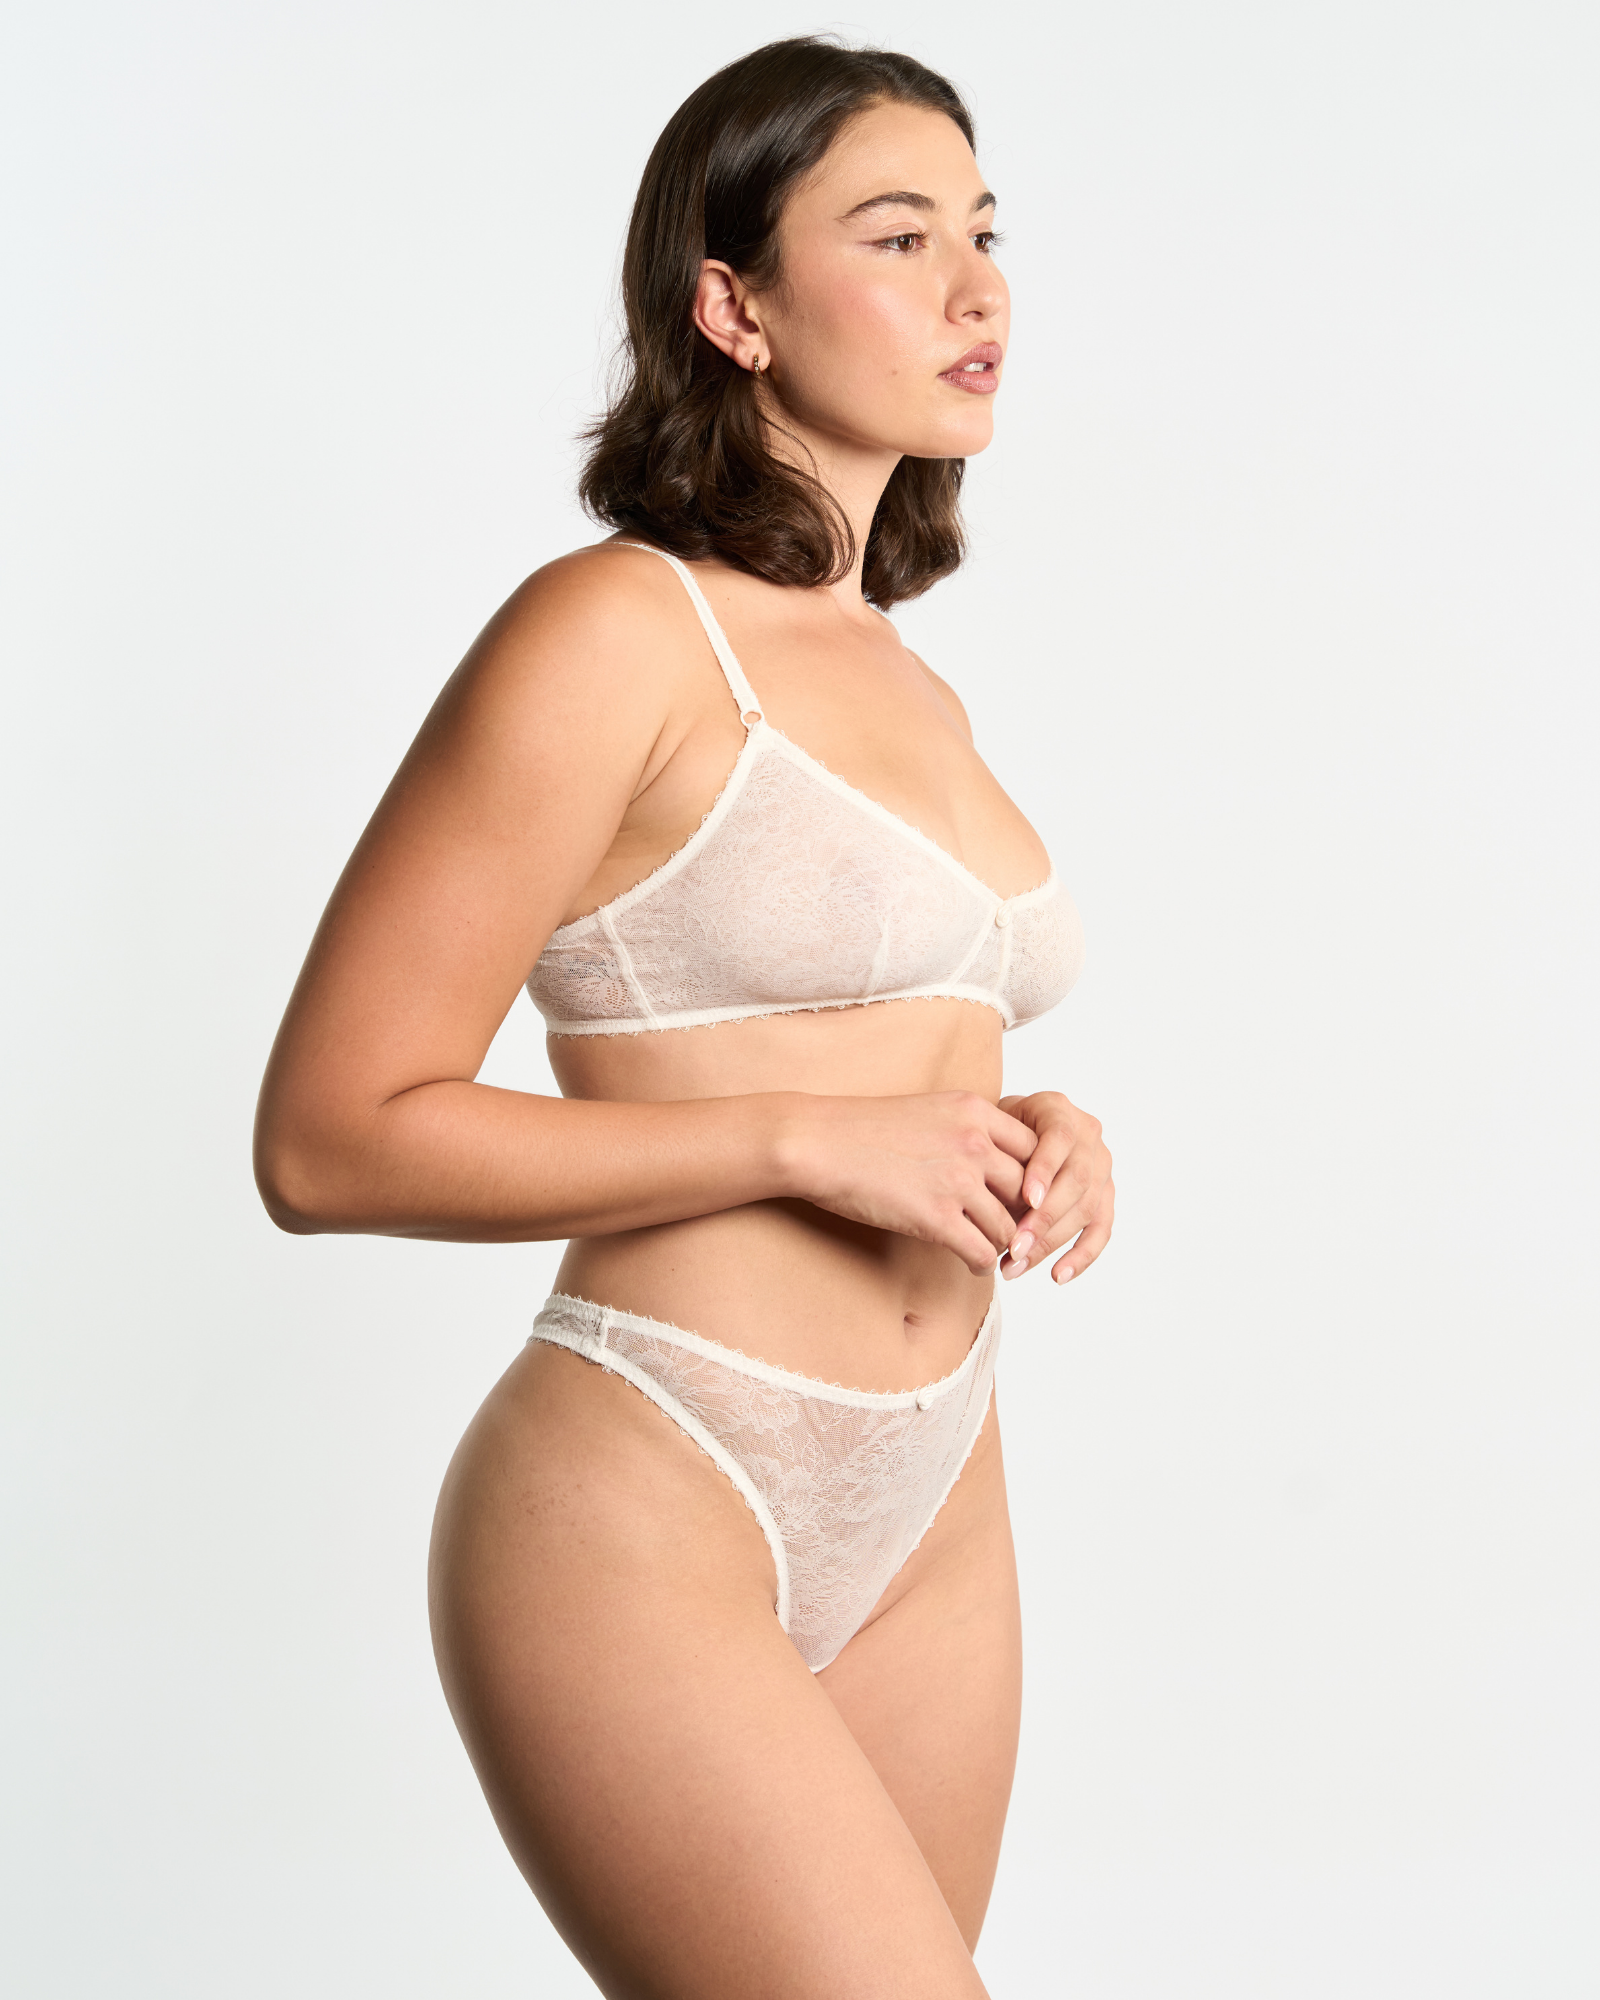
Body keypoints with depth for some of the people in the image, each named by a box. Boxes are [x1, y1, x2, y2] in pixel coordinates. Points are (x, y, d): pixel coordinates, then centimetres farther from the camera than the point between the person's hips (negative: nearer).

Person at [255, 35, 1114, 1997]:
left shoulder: (914, 694, 14)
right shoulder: (612, 631, -11)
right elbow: (330, 1136, -14)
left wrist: (1035, 1143, 4)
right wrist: (808, 1137, -18)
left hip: (927, 1521, 8)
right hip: (641, 1530, -8)